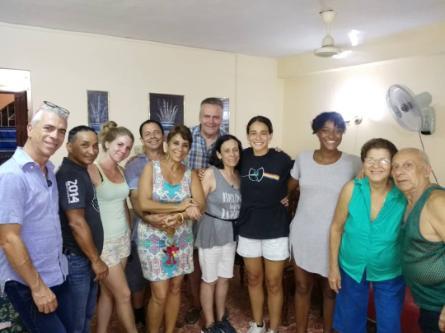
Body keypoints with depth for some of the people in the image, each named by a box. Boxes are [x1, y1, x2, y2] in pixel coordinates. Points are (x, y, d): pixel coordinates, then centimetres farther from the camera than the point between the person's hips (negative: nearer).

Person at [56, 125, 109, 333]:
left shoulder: (81, 172, 11)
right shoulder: (69, 175, -20)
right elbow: (76, 223, -24)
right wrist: (96, 259, -16)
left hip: (86, 257, 9)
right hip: (76, 258, -9)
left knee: (87, 314, 22)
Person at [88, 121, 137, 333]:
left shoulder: (121, 171, 8)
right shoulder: (93, 171, -15)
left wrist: (129, 230, 14)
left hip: (122, 238, 7)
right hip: (104, 241, -7)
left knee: (108, 292, 15)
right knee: (124, 294, 4)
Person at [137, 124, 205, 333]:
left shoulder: (191, 174, 3)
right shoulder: (151, 168, -6)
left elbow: (200, 206, -7)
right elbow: (143, 204, -18)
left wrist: (177, 217, -25)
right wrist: (180, 207, -18)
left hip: (181, 238, 3)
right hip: (154, 238, -3)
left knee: (175, 288, 13)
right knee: (160, 294, 0)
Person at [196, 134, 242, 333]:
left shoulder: (240, 175, 2)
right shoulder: (211, 173, -13)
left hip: (231, 233, 5)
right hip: (211, 232, -5)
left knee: (224, 278, 18)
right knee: (210, 279, 8)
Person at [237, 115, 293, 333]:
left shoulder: (282, 159, -12)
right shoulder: (243, 157, -3)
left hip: (275, 230, -3)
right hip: (248, 228, 3)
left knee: (274, 283, 9)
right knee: (253, 279, 18)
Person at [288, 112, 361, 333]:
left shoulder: (353, 163, -7)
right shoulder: (303, 159, 0)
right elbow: (288, 187, 14)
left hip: (334, 237, -1)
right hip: (303, 234, 2)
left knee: (331, 291, 15)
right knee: (302, 287, 15)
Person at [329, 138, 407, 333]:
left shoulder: (403, 195, -19)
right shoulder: (352, 189, -17)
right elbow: (336, 228, -7)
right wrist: (333, 266, -4)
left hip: (390, 274, 0)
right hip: (352, 269, 1)